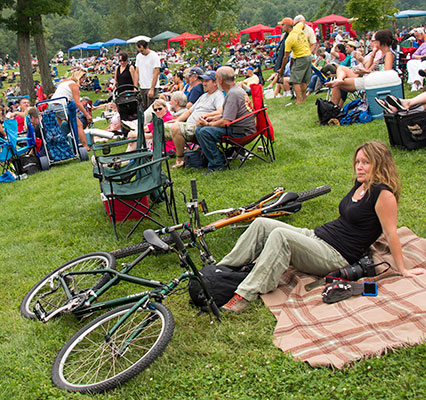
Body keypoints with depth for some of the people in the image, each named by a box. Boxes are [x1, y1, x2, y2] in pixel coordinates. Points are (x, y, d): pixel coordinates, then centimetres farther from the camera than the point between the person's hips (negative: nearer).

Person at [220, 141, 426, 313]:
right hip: (317, 236, 9)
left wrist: (403, 271, -10)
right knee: (261, 224, -6)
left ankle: (246, 294, -34)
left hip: (336, 256, -9)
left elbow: (391, 234, -12)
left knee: (280, 236, -32)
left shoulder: (383, 193, -12)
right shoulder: (361, 184, 13)